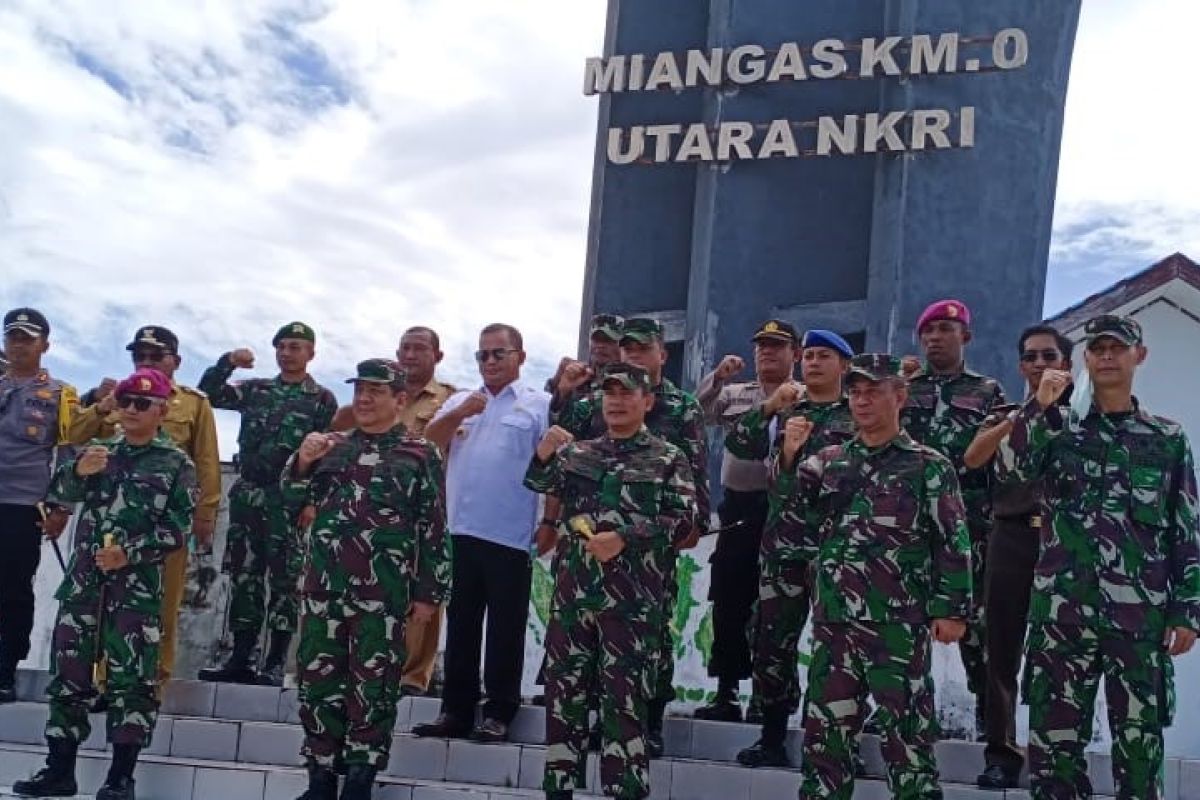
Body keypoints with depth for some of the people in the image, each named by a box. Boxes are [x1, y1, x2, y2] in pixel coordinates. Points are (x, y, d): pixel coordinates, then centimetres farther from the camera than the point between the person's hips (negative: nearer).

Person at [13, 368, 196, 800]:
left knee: (130, 679, -4)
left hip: (138, 585, -4)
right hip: (83, 578, 5)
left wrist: (130, 553, -17)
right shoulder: (100, 450, 14)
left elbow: (176, 527, -5)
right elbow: (60, 493, 4)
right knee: (67, 671, 7)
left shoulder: (176, 463, 1)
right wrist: (78, 471, -17)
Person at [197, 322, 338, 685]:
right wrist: (227, 363, -7)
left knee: (284, 580, -2)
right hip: (248, 495, 4)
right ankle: (240, 658, 12)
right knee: (245, 577, 6)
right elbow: (209, 394, 9)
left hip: (290, 499, -4)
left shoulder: (322, 399, 3)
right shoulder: (255, 390, 15)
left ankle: (276, 662, 2)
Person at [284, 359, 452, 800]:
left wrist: (428, 592, -3)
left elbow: (434, 528, 0)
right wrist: (302, 461, -10)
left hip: (383, 593, -4)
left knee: (373, 686, 2)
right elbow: (293, 496, 10)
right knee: (319, 680, 8)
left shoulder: (420, 454, 0)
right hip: (322, 586, 4)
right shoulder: (333, 445, 13)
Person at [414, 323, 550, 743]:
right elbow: (429, 440, 3)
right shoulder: (459, 401, 17)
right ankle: (456, 709, 18)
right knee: (460, 623, 10)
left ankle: (499, 712, 11)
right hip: (461, 533, 4)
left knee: (505, 627, 3)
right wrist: (460, 413, -13)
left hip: (511, 537, -4)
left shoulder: (540, 405, 2)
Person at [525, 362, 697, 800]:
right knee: (563, 690, 8)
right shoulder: (578, 452, 16)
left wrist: (624, 538, -14)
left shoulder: (668, 459, 4)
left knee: (624, 699, -3)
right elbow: (538, 481, 3)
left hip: (631, 598, -4)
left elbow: (683, 520, -4)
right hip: (572, 590, 4)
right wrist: (546, 449, -18)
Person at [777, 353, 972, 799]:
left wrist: (952, 609, -9)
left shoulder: (928, 466, 3)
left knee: (907, 739, -3)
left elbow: (954, 542, -1)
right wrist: (789, 457, -7)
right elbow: (793, 520, 5)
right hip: (832, 623, 4)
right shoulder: (829, 462, 15)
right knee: (824, 737, 10)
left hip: (899, 625, -4)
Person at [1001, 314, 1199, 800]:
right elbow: (1013, 468, -10)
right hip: (1062, 610, 1)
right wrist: (1039, 405, -18)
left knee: (1140, 743, 3)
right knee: (1053, 738, 4)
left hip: (1141, 615, 0)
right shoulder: (1058, 428, 11)